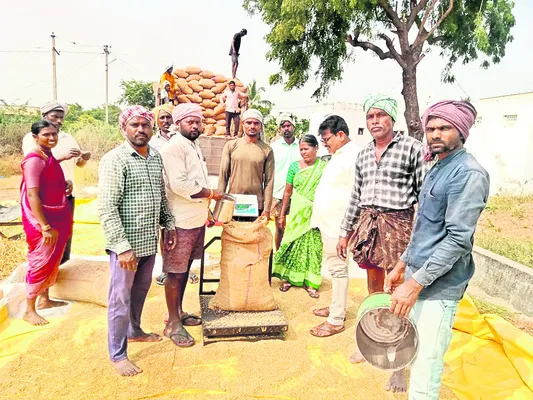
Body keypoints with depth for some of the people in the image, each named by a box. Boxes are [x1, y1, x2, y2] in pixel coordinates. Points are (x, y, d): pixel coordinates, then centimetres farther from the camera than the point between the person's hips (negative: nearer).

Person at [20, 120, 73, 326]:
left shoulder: (49, 157, 9)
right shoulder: (34, 160, -18)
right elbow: (32, 195, -22)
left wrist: (66, 184, 1)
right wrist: (45, 227, -23)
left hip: (56, 218, 9)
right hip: (41, 221, -9)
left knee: (52, 261, 17)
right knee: (40, 263, 0)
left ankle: (44, 299, 33)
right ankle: (29, 310, 15)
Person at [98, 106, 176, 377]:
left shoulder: (156, 157, 7)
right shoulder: (115, 160, -15)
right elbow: (106, 208, -19)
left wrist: (169, 225, 12)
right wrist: (123, 246, -22)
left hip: (150, 241, 7)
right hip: (126, 244, -7)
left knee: (141, 289, 23)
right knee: (121, 298, 7)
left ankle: (134, 330, 45)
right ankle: (117, 354, 23)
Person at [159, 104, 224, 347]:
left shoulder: (194, 145, 16)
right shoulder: (173, 147, -14)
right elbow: (179, 185, -24)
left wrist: (207, 211, 18)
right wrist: (211, 193, -13)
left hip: (197, 220, 9)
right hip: (180, 222, -9)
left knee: (185, 268, 17)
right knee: (175, 272, 2)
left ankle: (178, 312, 31)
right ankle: (173, 324, 14)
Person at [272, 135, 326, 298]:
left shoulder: (324, 167, 0)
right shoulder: (295, 166, 3)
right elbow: (287, 192, 5)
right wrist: (282, 215, 5)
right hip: (296, 213, 1)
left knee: (313, 246, 4)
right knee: (292, 243, 5)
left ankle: (310, 282, 15)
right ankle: (287, 278, 20)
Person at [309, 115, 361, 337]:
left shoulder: (353, 156, -16)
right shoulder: (338, 155, 15)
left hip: (338, 226, -10)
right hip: (328, 223, 10)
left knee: (338, 269, -1)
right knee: (334, 268, 18)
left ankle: (336, 320, 10)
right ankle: (336, 307, 32)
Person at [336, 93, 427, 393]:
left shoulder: (412, 147, -5)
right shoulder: (363, 155, 12)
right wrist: (346, 232, 17)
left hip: (398, 226, -5)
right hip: (367, 224, 6)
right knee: (373, 287, 16)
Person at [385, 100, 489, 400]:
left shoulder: (469, 173, -13)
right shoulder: (437, 170, 15)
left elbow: (458, 239, -20)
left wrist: (416, 283, -21)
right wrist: (402, 266, 17)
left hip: (438, 286, -9)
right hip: (417, 274, 9)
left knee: (426, 369, -4)